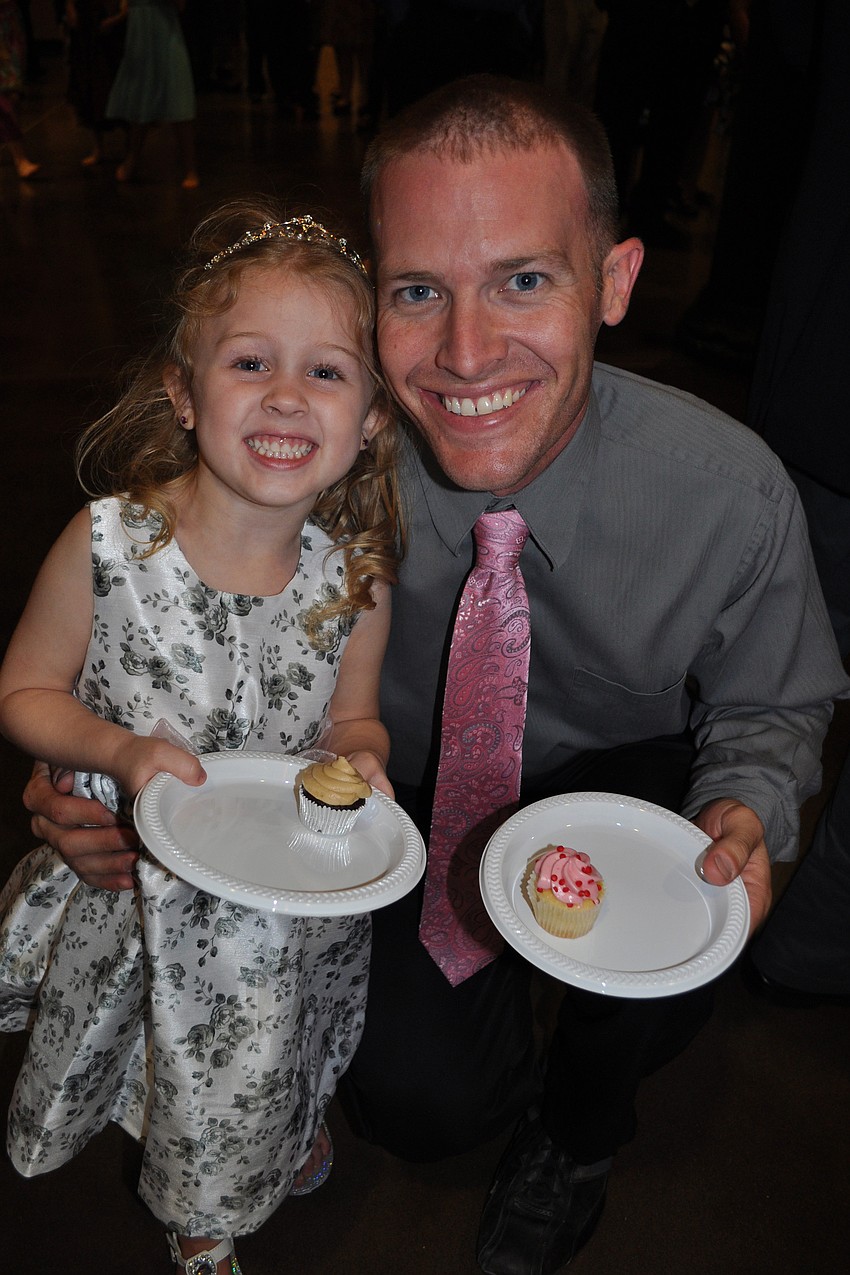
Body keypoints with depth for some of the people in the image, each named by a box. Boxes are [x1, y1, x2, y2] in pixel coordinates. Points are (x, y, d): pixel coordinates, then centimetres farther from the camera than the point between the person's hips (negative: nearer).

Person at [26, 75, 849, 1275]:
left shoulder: (730, 488, -22)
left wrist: (743, 814, -26)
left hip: (621, 778, 1)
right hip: (403, 797, 0)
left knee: (664, 970, -28)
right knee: (421, 1097, -18)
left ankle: (578, 1125, 13)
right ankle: (504, 1085, 25)